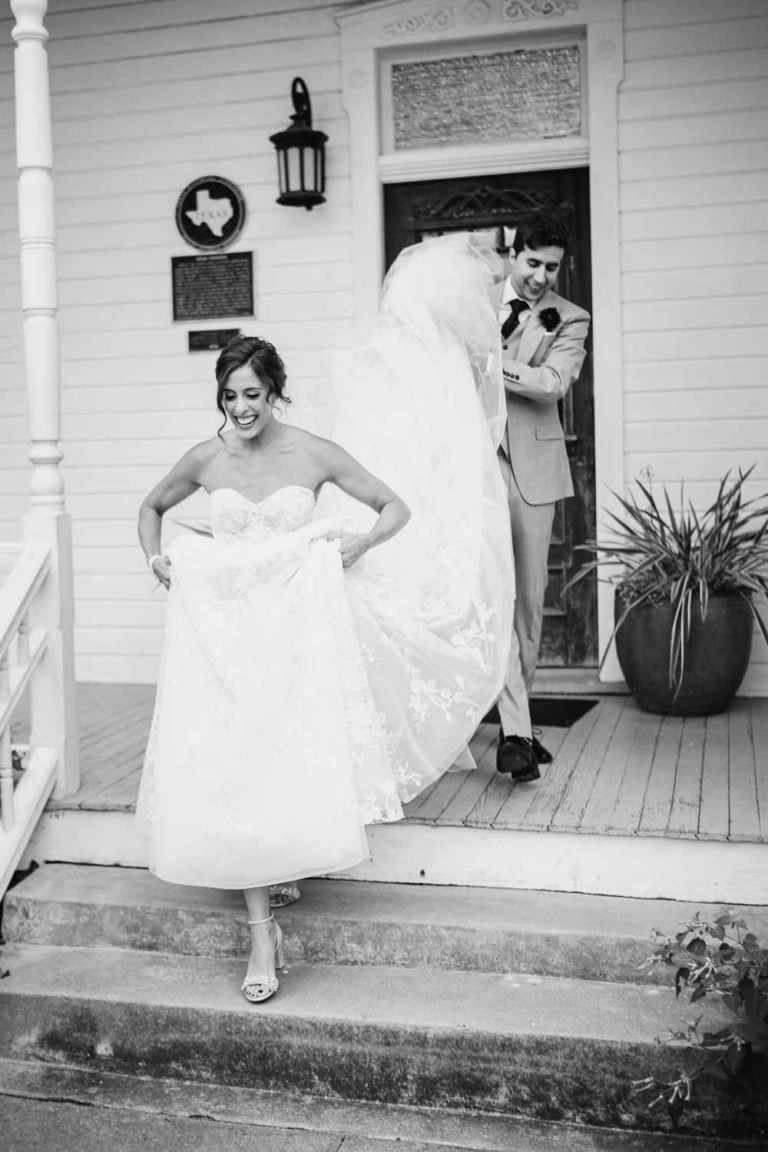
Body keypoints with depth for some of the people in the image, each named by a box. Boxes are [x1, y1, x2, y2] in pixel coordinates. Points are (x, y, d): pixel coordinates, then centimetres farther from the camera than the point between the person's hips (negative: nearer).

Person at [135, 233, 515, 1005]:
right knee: (230, 770, -7)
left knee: (295, 761, -9)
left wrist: (352, 546, -10)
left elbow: (398, 506, 5)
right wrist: (155, 556, 4)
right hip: (223, 629, 1)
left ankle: (292, 856, 26)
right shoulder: (204, 460, 3)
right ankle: (260, 928, 2)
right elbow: (152, 507, 22)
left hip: (300, 629, -1)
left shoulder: (313, 454, -3)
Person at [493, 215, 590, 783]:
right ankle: (517, 731, -12)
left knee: (530, 599, 6)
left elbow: (552, 384, -10)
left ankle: (518, 720, 20)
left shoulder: (570, 320, 6)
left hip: (533, 465, 2)